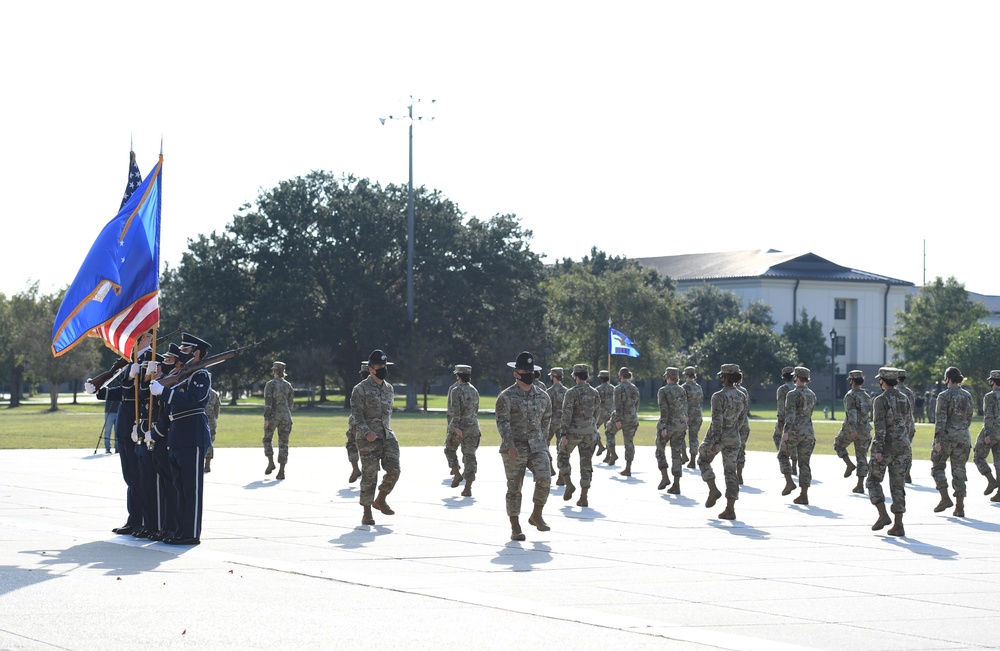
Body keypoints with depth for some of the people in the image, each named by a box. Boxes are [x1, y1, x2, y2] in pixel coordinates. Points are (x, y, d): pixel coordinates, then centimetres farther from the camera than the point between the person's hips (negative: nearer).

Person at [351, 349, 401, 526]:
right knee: (369, 475, -4)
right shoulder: (360, 389, -7)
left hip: (387, 436, 5)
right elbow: (356, 414, -13)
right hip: (368, 439, -5)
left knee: (394, 470, -7)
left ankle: (380, 500, 15)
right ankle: (367, 512, 4)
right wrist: (367, 432, -24)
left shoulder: (389, 389, 13)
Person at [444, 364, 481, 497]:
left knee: (450, 449, 20)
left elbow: (455, 410, -19)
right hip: (473, 428, 5)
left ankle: (457, 474, 4)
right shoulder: (474, 391, 11)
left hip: (458, 427, -5)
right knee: (470, 456, 3)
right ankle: (468, 488, -2)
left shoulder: (456, 390, -9)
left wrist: (456, 427, -22)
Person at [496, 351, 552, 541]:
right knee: (514, 488, 0)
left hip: (537, 447, 3)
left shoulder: (543, 396, 9)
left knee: (544, 479, -15)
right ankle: (515, 528, 7)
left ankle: (536, 516, 5)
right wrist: (510, 445, -25)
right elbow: (502, 422, -14)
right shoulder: (506, 397, -5)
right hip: (514, 450, -3)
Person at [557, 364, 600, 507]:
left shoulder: (572, 393, -12)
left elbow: (567, 414, -17)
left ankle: (568, 484, 5)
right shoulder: (594, 393, 5)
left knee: (563, 456, 19)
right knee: (586, 463, 5)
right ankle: (583, 497, 2)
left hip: (573, 431, -4)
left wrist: (563, 434, -15)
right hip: (589, 433, 4)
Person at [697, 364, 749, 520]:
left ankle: (713, 490, 6)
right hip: (734, 437, 5)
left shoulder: (718, 396, -15)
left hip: (718, 436, -5)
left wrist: (715, 442, -20)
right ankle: (730, 509, 0)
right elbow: (742, 420, 13)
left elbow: (717, 420, -20)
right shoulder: (742, 396, 5)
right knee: (730, 472, 5)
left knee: (703, 460, 22)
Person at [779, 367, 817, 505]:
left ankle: (789, 482, 1)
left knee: (783, 455, 18)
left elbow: (790, 414, -21)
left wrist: (786, 431, -28)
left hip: (794, 432, -6)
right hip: (808, 432, 6)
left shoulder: (793, 394, -11)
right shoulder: (812, 395, 12)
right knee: (804, 463, 5)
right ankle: (804, 495, 1)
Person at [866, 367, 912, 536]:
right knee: (897, 485, 6)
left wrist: (878, 450, -21)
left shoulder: (880, 400, -12)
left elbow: (879, 425, -19)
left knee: (873, 481, 10)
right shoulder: (904, 399, 10)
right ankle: (898, 525, 0)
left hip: (885, 446, -6)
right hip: (902, 445, 6)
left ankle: (883, 515, -6)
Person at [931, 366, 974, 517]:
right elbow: (969, 418, 14)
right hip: (963, 436, 5)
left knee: (937, 466, 13)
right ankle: (960, 507, 2)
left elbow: (940, 419, -15)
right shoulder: (967, 396, 6)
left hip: (947, 435, -5)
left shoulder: (944, 396, -10)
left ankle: (945, 498, -2)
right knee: (959, 470, 7)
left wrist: (937, 440, -15)